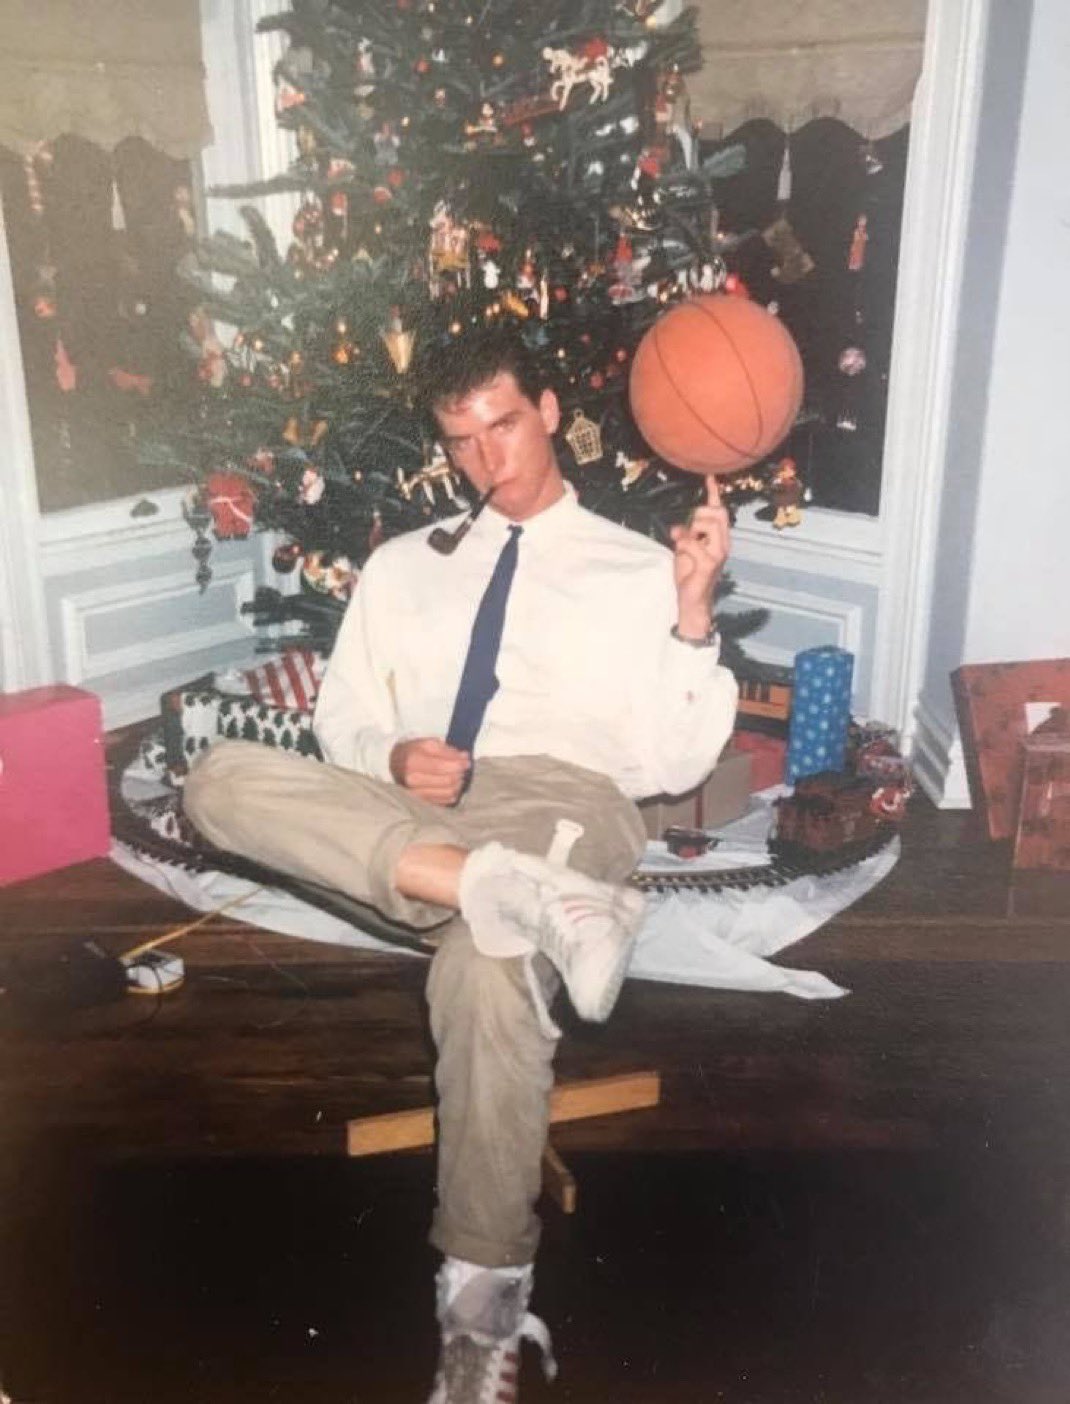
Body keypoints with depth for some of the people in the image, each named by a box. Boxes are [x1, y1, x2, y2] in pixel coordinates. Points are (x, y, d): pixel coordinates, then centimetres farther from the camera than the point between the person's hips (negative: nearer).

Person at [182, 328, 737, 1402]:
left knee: (489, 967, -38)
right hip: (404, 813, 4)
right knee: (223, 777, -24)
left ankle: (484, 1300, -21)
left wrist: (693, 614, -8)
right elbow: (342, 720, 21)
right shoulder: (402, 566, 26)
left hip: (559, 803, -3)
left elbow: (672, 764, 6)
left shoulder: (637, 570, 15)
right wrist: (393, 757, -3)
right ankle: (519, 893, -37)